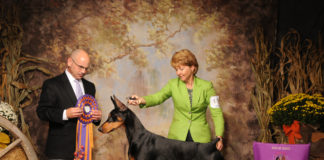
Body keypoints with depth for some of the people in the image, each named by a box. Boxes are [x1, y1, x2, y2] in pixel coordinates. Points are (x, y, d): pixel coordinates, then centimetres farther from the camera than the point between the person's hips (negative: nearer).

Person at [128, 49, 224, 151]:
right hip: (177, 137, 1)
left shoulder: (206, 86, -2)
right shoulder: (173, 84, 2)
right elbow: (158, 97, -15)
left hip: (200, 138, -1)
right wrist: (142, 100, -36)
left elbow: (216, 113, -5)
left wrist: (219, 136, -17)